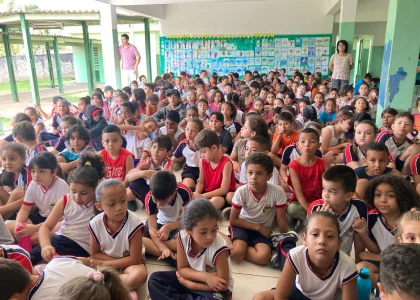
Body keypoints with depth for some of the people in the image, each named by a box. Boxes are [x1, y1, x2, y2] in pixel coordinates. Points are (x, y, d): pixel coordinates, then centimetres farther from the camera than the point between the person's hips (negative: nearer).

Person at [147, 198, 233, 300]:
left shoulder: (219, 249, -31)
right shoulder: (183, 237, -20)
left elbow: (223, 285, -24)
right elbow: (182, 269, -8)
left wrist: (187, 283, -18)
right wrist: (205, 276, -27)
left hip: (215, 289, -4)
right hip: (194, 278, 4)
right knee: (155, 279, -8)